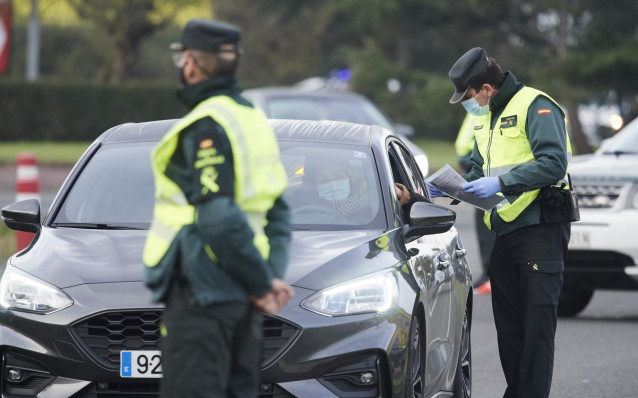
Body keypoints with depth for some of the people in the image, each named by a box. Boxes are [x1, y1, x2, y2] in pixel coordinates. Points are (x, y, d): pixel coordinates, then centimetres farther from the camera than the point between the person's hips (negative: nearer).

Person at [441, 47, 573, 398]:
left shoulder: (536, 107, -11)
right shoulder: (485, 118, 18)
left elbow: (553, 164, -21)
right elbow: (478, 170, 25)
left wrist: (501, 182, -25)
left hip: (541, 228, -9)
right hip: (505, 233, 9)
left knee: (537, 322, -9)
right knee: (507, 322, 10)